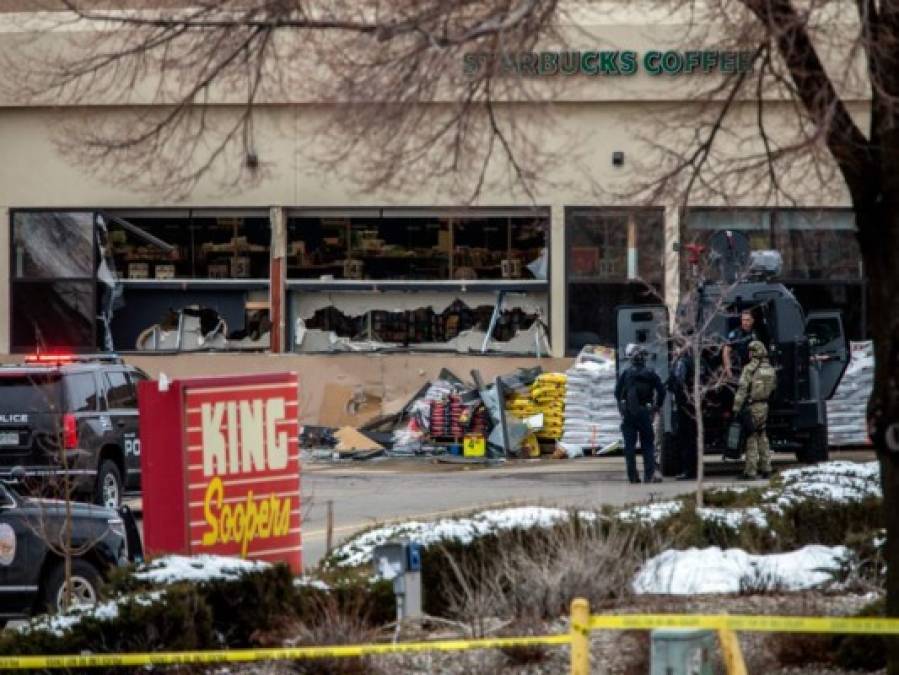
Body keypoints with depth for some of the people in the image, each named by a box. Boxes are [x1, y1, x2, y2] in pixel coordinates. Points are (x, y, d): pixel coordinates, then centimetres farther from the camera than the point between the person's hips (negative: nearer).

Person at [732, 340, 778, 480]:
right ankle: (765, 468, 18)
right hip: (764, 406, 5)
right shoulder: (771, 370, 5)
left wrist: (736, 408, -14)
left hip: (751, 407, -5)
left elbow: (742, 390, -16)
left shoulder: (749, 369, -13)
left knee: (751, 438, -2)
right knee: (763, 438, 17)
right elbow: (773, 388, 13)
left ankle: (750, 471, -2)